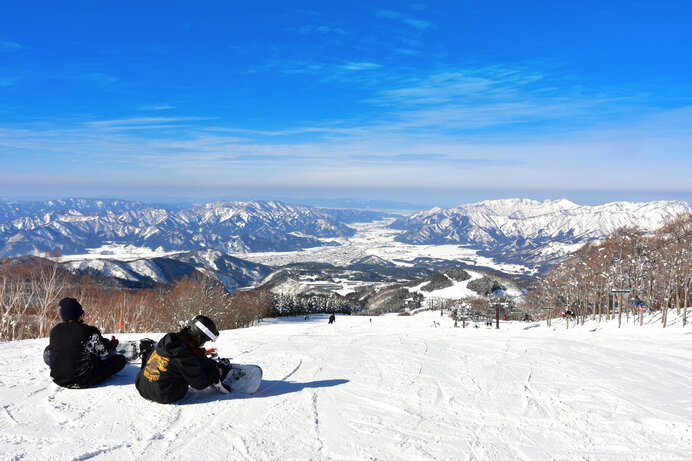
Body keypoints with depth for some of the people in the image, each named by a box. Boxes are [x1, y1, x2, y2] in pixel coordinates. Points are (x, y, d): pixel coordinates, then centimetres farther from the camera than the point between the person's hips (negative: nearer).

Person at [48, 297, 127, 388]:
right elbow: (104, 349, -13)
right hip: (82, 381, -5)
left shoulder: (54, 331, -2)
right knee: (121, 359, 1)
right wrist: (112, 344, 11)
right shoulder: (89, 331, -19)